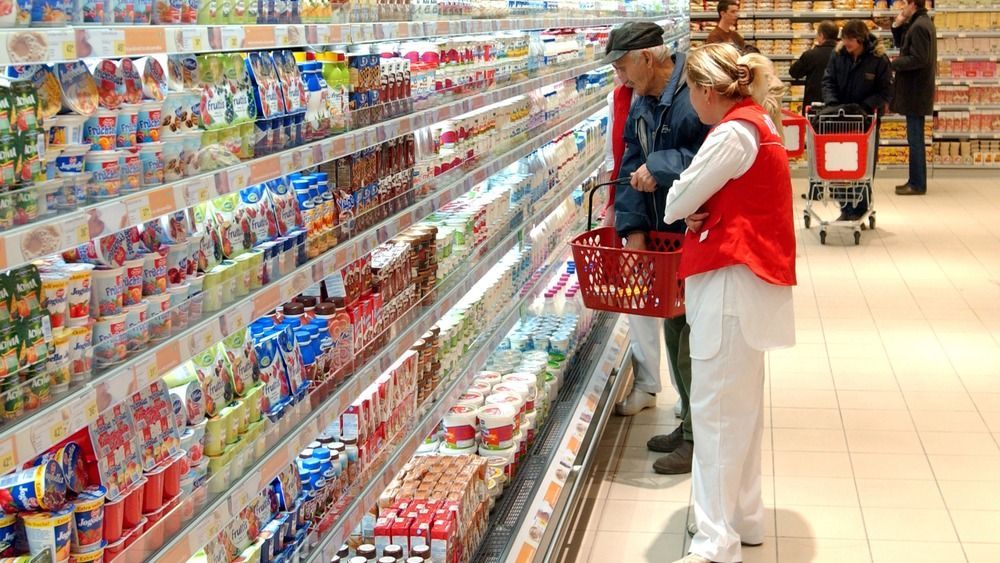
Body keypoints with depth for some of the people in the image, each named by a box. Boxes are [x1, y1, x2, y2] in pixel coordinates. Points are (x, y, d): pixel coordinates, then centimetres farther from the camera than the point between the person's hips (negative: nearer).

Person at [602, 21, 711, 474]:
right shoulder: (641, 105, 9)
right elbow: (631, 168, 6)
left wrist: (659, 168, -23)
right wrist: (633, 228, -5)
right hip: (666, 237, 9)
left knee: (696, 339, -2)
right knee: (675, 330, 17)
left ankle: (700, 439, 11)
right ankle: (690, 425, 32)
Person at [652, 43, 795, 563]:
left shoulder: (734, 133, -17)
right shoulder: (757, 121, 15)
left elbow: (681, 199, -12)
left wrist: (676, 209, 10)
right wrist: (701, 212, -4)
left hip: (732, 281, -11)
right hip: (748, 274, 11)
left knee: (716, 408, -7)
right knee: (741, 404, 18)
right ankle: (743, 517, 30)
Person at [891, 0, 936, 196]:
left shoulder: (919, 26, -17)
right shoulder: (921, 22, 15)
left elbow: (918, 59, -23)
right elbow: (900, 44, 21)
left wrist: (892, 64, -14)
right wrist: (898, 25, 6)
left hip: (915, 91, -10)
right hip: (916, 89, 10)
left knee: (915, 138, -5)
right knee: (915, 137, 14)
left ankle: (917, 184, -1)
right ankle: (916, 180, 20)